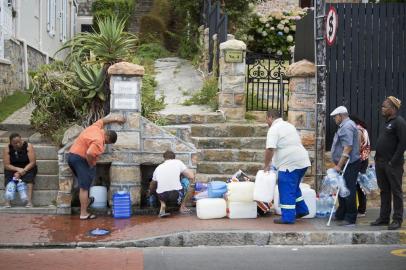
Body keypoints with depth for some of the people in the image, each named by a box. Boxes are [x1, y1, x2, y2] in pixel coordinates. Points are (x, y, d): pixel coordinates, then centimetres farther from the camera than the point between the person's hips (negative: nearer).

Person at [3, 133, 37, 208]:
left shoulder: (28, 146, -14)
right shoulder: (7, 149, -10)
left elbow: (32, 162, -17)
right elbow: (6, 165, -13)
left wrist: (23, 170, -28)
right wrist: (18, 169, -27)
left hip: (27, 168, -1)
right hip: (13, 169, 1)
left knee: (29, 175, -32)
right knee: (8, 174, -28)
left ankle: (29, 201, -38)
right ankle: (7, 201, -35)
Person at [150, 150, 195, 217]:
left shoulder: (158, 168, 21)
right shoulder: (177, 162, 11)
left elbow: (151, 187, 35)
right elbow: (191, 177, 4)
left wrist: (150, 192, 57)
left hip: (162, 196, 3)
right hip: (176, 194, -3)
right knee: (191, 188, 23)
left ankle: (163, 206, 13)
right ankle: (182, 207, 20)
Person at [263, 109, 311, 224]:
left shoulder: (274, 129, -9)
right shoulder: (289, 125, 19)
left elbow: (270, 149, -19)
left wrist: (266, 166, -9)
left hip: (290, 164, -9)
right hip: (302, 162, 9)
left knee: (287, 191, -2)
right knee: (294, 188, 23)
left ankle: (288, 217, 1)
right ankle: (302, 210, 27)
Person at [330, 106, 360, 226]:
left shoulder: (347, 127, -16)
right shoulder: (345, 126, 18)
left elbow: (347, 148, -24)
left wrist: (339, 165, -23)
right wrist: (339, 164, 23)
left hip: (349, 165, -11)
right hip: (345, 165, 11)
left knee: (348, 191, -6)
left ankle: (350, 219, -1)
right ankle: (341, 215, 25)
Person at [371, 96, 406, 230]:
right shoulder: (387, 122, 17)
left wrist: (394, 161, -19)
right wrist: (378, 158, 13)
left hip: (393, 164, -9)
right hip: (380, 163, 9)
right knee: (384, 191, 13)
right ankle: (384, 218, 20)